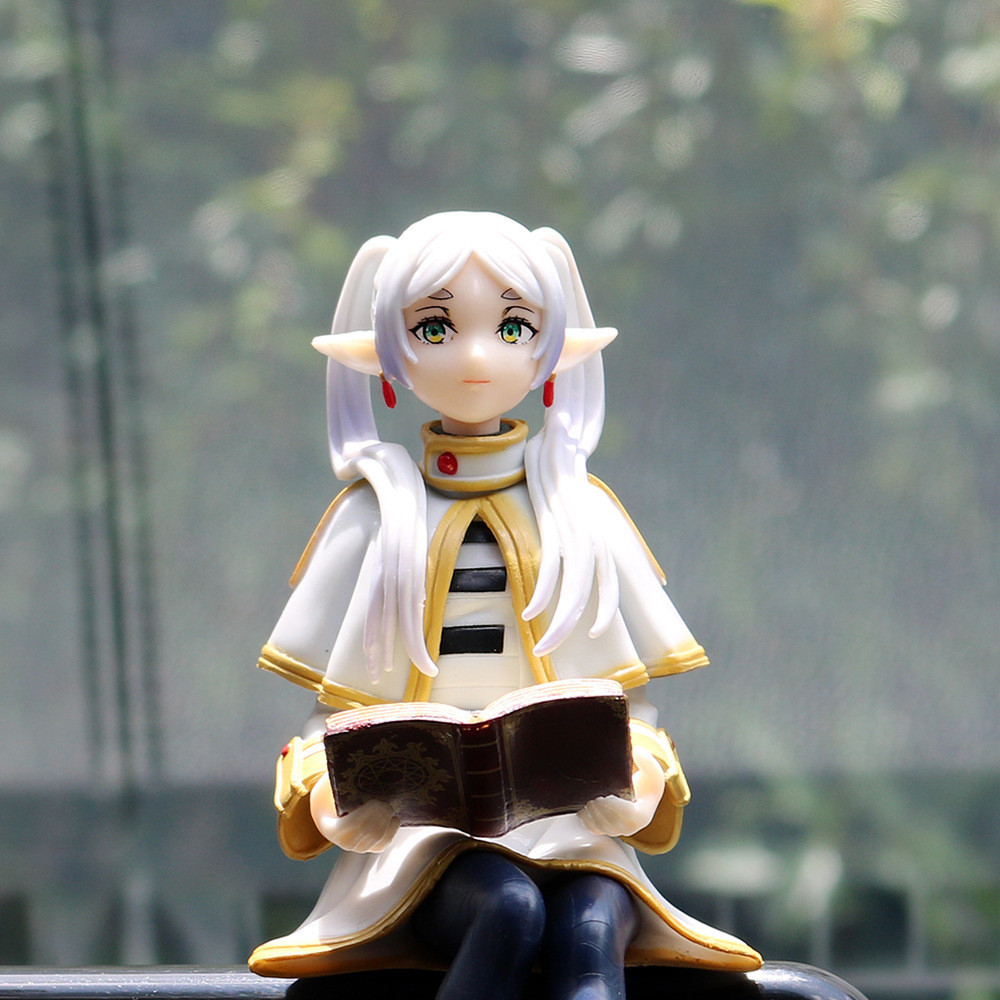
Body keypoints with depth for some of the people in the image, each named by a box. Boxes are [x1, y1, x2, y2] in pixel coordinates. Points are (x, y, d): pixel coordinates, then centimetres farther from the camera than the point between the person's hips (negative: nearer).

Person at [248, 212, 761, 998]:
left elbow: (630, 697, 12)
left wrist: (634, 784, -11)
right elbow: (335, 706, 9)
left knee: (589, 931, -32)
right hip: (425, 829, -1)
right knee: (507, 908, -35)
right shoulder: (381, 517, 12)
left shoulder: (578, 513, 14)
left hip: (570, 822, 1)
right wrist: (334, 796, -13)